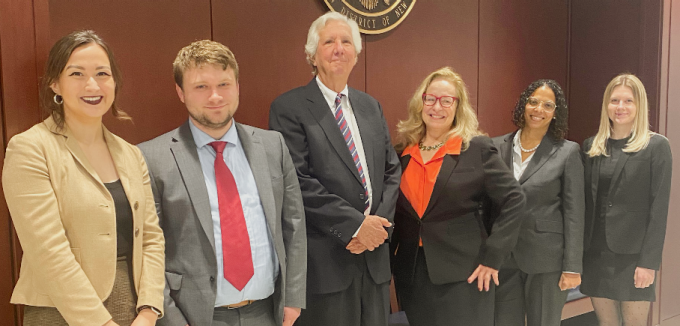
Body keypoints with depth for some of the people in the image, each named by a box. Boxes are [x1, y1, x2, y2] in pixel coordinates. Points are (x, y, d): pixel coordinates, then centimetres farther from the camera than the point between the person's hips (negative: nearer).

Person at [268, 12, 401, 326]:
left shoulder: (370, 106, 12)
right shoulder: (289, 108, -7)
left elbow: (391, 170, 11)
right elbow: (297, 182, -15)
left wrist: (380, 222, -5)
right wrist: (356, 224, -16)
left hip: (374, 256, 6)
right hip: (324, 261, -5)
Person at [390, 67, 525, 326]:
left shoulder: (477, 148, -7)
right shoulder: (403, 150, 6)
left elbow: (513, 200, -7)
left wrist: (492, 257, -11)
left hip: (462, 273, -4)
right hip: (410, 270, 4)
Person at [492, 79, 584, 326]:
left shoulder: (568, 152, -4)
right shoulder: (497, 147, 3)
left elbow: (574, 213, -4)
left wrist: (572, 267, -6)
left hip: (546, 259, -2)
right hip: (502, 258, 3)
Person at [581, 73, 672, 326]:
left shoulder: (656, 146, -4)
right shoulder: (591, 146, 8)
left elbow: (659, 208, -8)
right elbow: (585, 201, 9)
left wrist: (649, 261, -13)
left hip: (633, 255, -4)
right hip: (595, 253, 4)